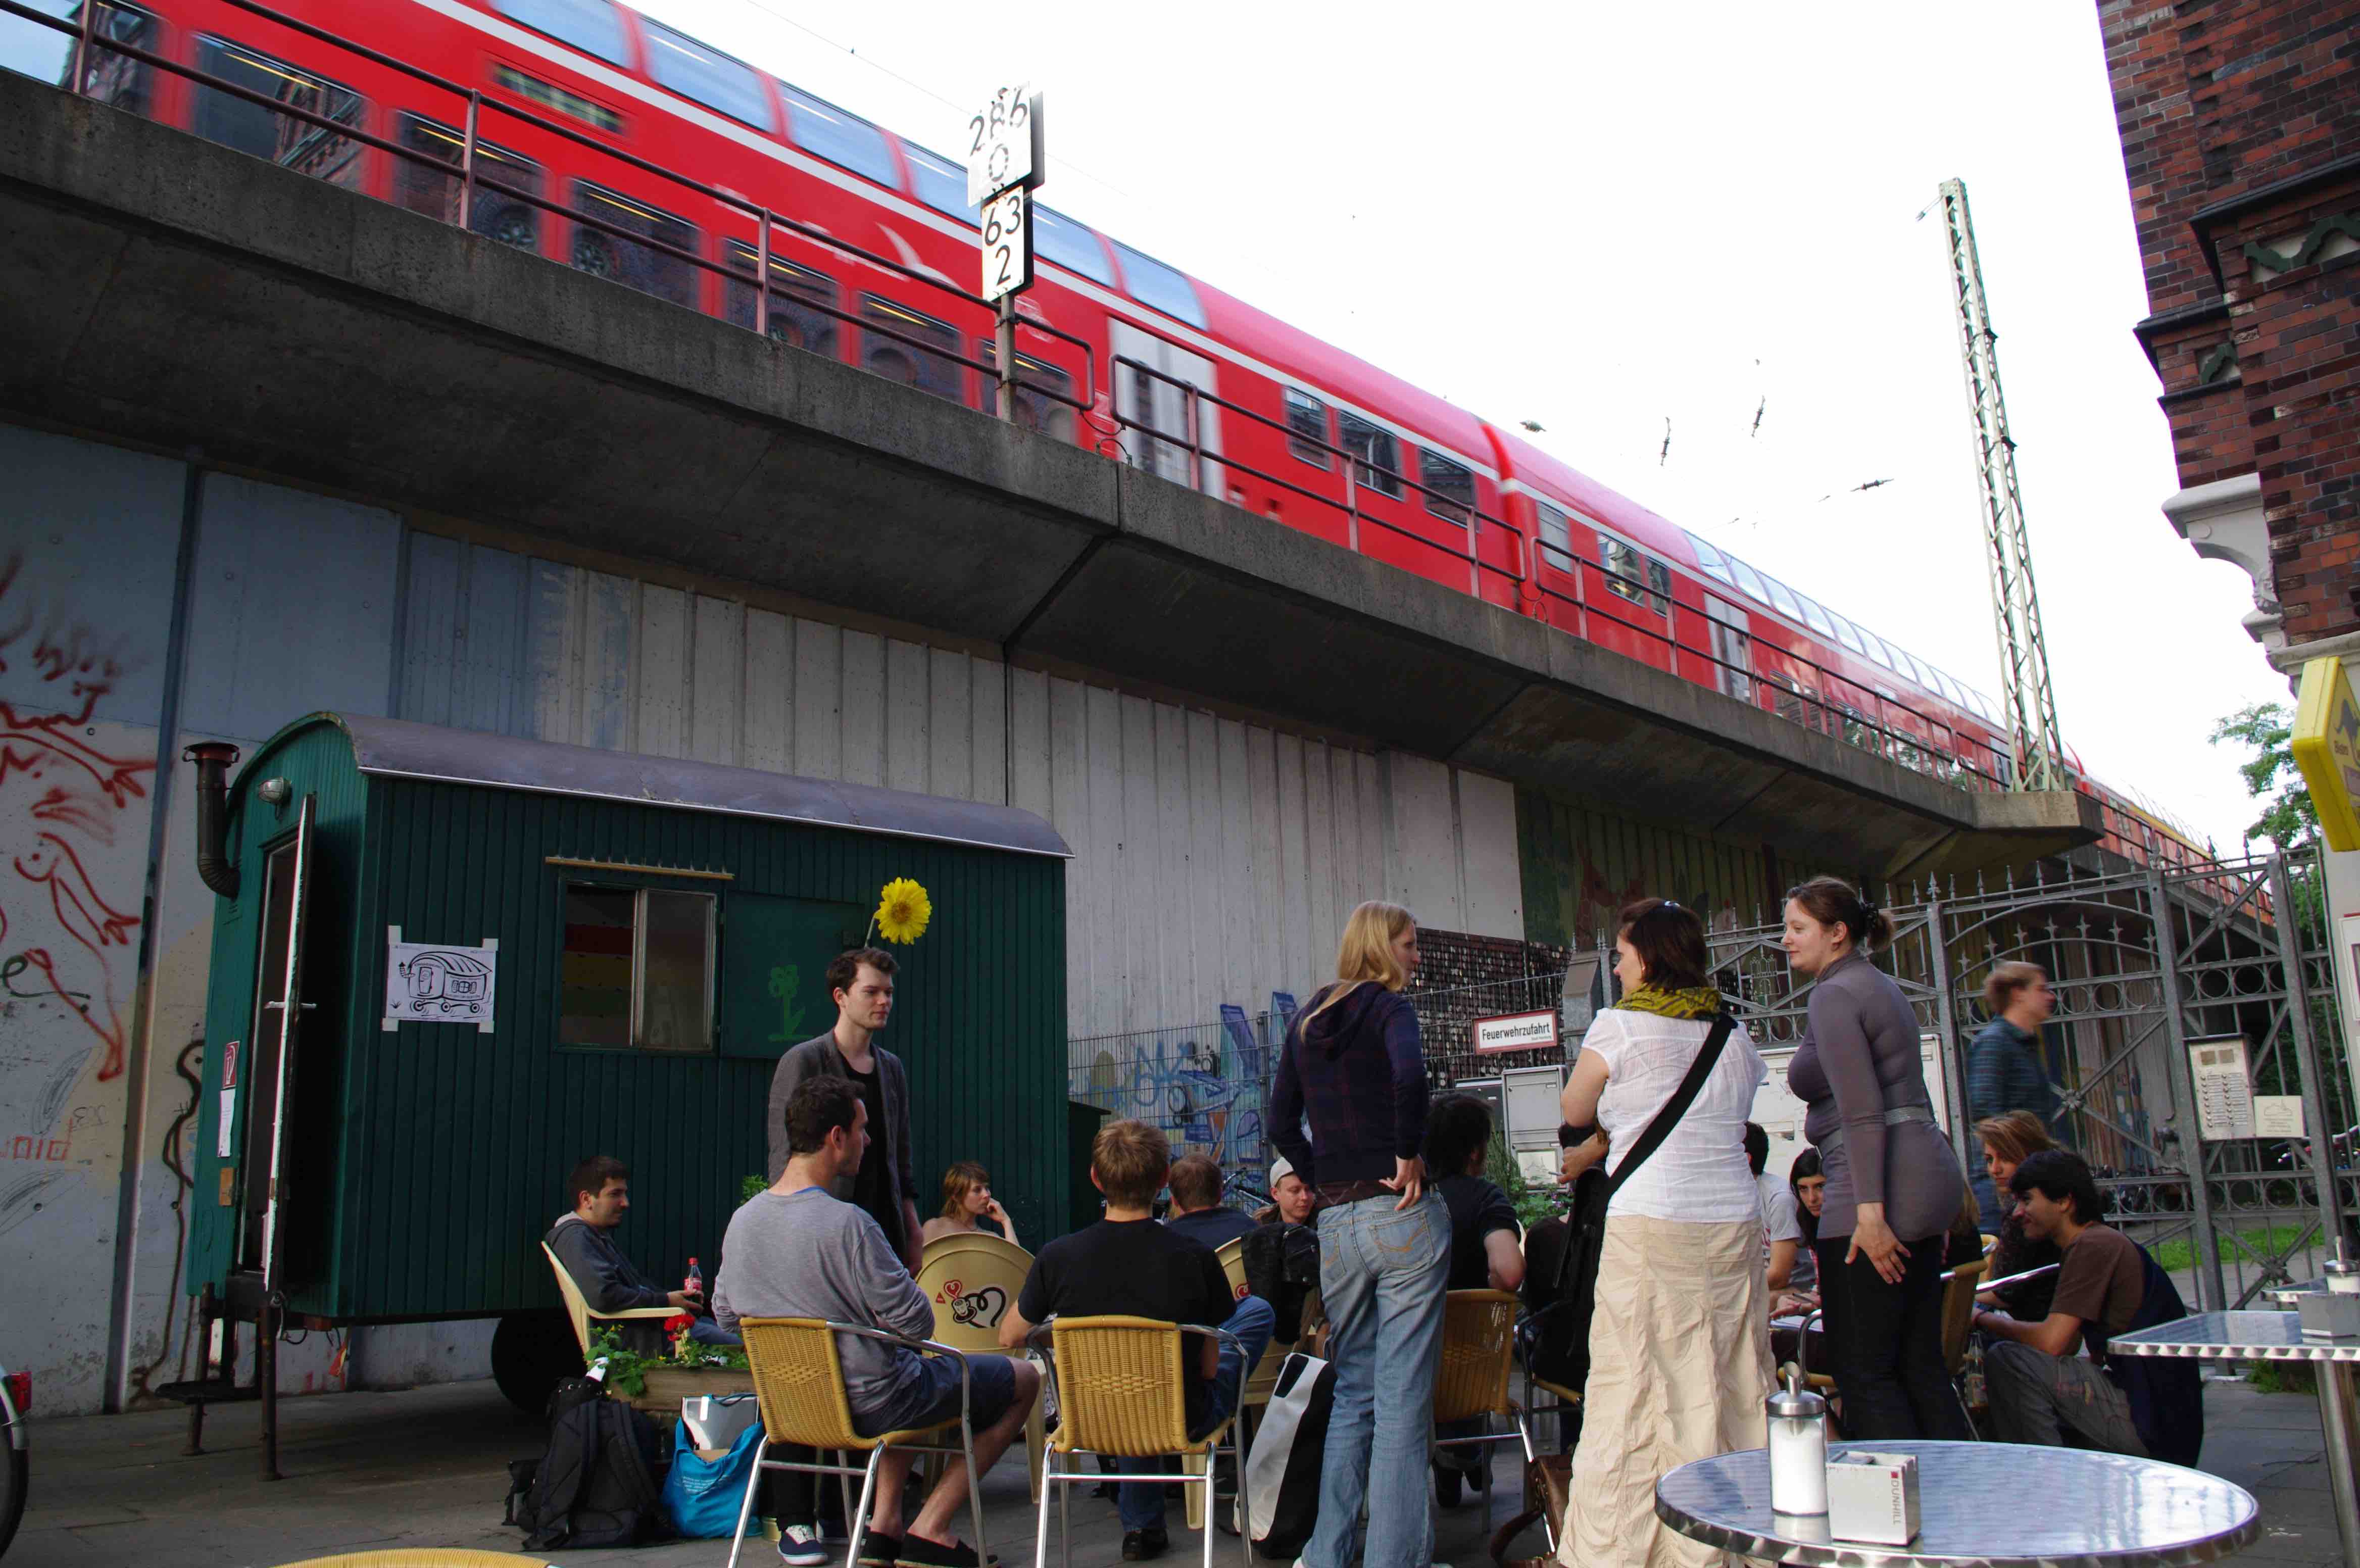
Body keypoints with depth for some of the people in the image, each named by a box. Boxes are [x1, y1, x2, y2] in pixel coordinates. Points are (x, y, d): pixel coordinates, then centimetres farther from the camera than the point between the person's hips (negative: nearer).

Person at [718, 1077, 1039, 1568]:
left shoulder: (741, 1220, -5)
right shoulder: (847, 1224, -28)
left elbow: (726, 1316, 10)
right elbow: (918, 1323, -23)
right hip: (872, 1405, -8)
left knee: (906, 1379, 38)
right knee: (1024, 1378, 10)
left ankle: (884, 1525, 26)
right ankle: (931, 1529, 10)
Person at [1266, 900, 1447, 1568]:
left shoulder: (1304, 1022, 15)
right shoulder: (1389, 1006, -5)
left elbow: (1280, 1124, 15)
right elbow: (1409, 1073, -25)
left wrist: (1327, 1183, 14)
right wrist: (1409, 1155, -14)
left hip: (1337, 1226, 6)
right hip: (1403, 1215, -6)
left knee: (1351, 1395, 17)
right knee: (1403, 1401, -1)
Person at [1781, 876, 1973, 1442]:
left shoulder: (1835, 995, -10)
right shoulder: (1880, 987, 19)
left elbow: (1861, 1113, -19)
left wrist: (1869, 1211, -23)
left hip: (1880, 1187, -10)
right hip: (1925, 1175, 10)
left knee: (1863, 1371, -5)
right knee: (1920, 1365, 12)